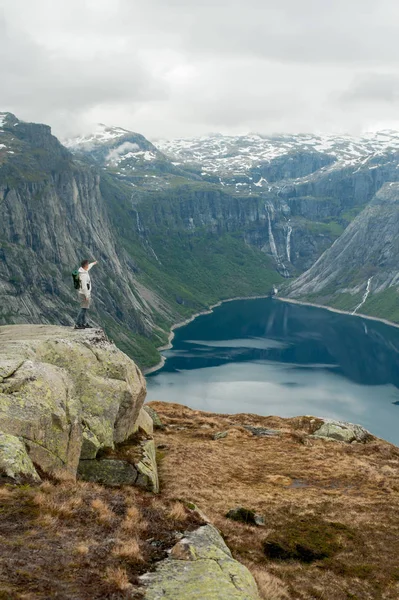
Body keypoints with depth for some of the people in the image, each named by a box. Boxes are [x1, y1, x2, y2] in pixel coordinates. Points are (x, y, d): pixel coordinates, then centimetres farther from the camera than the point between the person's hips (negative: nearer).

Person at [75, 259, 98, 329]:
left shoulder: (82, 270, 3)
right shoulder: (84, 275, -27)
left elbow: (87, 268, 28)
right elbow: (84, 286, -28)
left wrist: (93, 263, 45)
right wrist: (87, 296, -25)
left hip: (82, 293, 10)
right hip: (84, 294, -10)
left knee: (85, 308, 17)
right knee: (83, 309, -7)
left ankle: (84, 323, 24)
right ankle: (77, 325, -8)